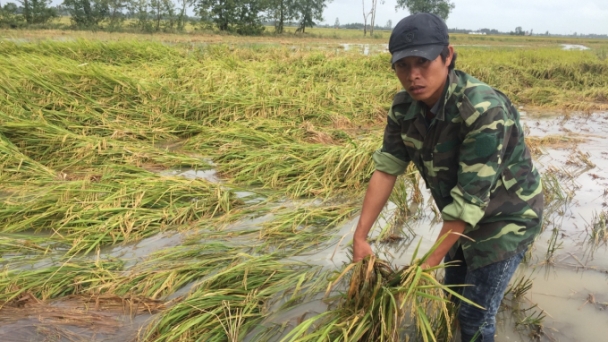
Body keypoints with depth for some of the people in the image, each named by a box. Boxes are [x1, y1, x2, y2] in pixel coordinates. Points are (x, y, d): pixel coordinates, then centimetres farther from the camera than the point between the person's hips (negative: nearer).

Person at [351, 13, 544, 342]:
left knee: (475, 315, 2)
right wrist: (360, 237, -15)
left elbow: (470, 199, -33)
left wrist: (428, 265, -29)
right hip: (460, 216, 6)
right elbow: (386, 168, -11)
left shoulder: (485, 112, -35)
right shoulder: (404, 106, -14)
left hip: (505, 217, -6)